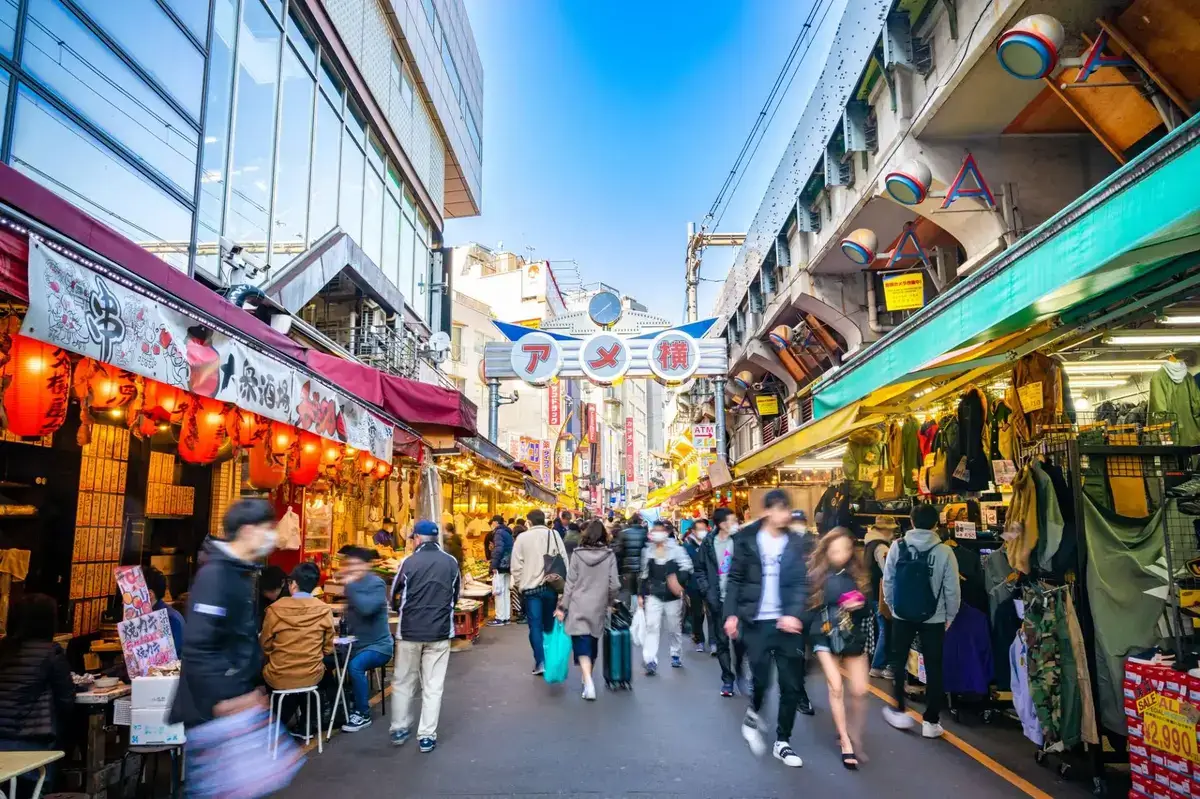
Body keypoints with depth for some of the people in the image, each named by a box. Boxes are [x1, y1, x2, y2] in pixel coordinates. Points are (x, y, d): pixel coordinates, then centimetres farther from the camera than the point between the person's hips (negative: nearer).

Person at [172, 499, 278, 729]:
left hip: (238, 696, 9)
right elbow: (198, 647, -26)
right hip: (214, 710, -9)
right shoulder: (215, 574, -20)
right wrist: (228, 701, -26)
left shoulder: (241, 573, 10)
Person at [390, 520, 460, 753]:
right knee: (433, 686, 7)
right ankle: (427, 736, 10)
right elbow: (456, 595, 9)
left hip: (409, 630, -1)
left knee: (403, 682, 17)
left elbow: (394, 594, 4)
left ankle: (399, 729, 25)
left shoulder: (409, 562, -8)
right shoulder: (451, 562, -2)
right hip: (440, 631, 1)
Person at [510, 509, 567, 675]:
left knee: (535, 625, 4)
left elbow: (516, 566, -4)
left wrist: (520, 584, 9)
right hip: (551, 586, 2)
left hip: (531, 587, -2)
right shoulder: (554, 535, -1)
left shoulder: (522, 537, -3)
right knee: (549, 624, 16)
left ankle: (540, 662, -1)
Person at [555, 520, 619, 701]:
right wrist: (609, 602, 14)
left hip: (578, 606, -2)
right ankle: (587, 678, 32)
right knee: (593, 642, 18)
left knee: (582, 644, -2)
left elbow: (570, 583, -3)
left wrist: (562, 607, 4)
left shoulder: (577, 554, -5)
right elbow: (614, 585, -4)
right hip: (598, 607, 2)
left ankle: (588, 682, -18)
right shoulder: (609, 555, -4)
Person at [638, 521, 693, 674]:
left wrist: (678, 580, -31)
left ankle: (676, 655, 34)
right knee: (652, 627, -11)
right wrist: (641, 594, 9)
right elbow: (644, 575, 11)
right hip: (653, 595, 2)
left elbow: (687, 568, -14)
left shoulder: (677, 549, -8)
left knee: (674, 627, 12)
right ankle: (650, 661, -13)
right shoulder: (647, 551, 5)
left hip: (673, 596, -1)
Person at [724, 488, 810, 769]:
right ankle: (752, 717, 29)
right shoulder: (747, 540, -1)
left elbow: (801, 583, -2)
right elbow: (735, 579, 1)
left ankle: (782, 742, 20)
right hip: (756, 622, -2)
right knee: (761, 679, -4)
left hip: (786, 622, 2)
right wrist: (732, 613, -6)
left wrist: (795, 614, -16)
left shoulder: (795, 544, 3)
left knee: (791, 685, 4)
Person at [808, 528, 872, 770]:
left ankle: (852, 732, 27)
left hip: (854, 639, 3)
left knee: (859, 691, 2)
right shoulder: (817, 575, -10)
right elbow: (809, 607, -6)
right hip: (826, 639, -2)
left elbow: (867, 610, 4)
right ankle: (846, 743, 6)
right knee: (836, 688, -8)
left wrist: (860, 606, -15)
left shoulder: (857, 575, -2)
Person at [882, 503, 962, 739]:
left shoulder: (897, 547, -8)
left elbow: (887, 581, -3)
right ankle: (931, 721, 18)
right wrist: (950, 616, 8)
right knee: (933, 669, 12)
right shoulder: (944, 552, -12)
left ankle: (899, 711, 26)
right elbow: (952, 589, -8)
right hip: (933, 619, -1)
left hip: (902, 616, 1)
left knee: (898, 662, 18)